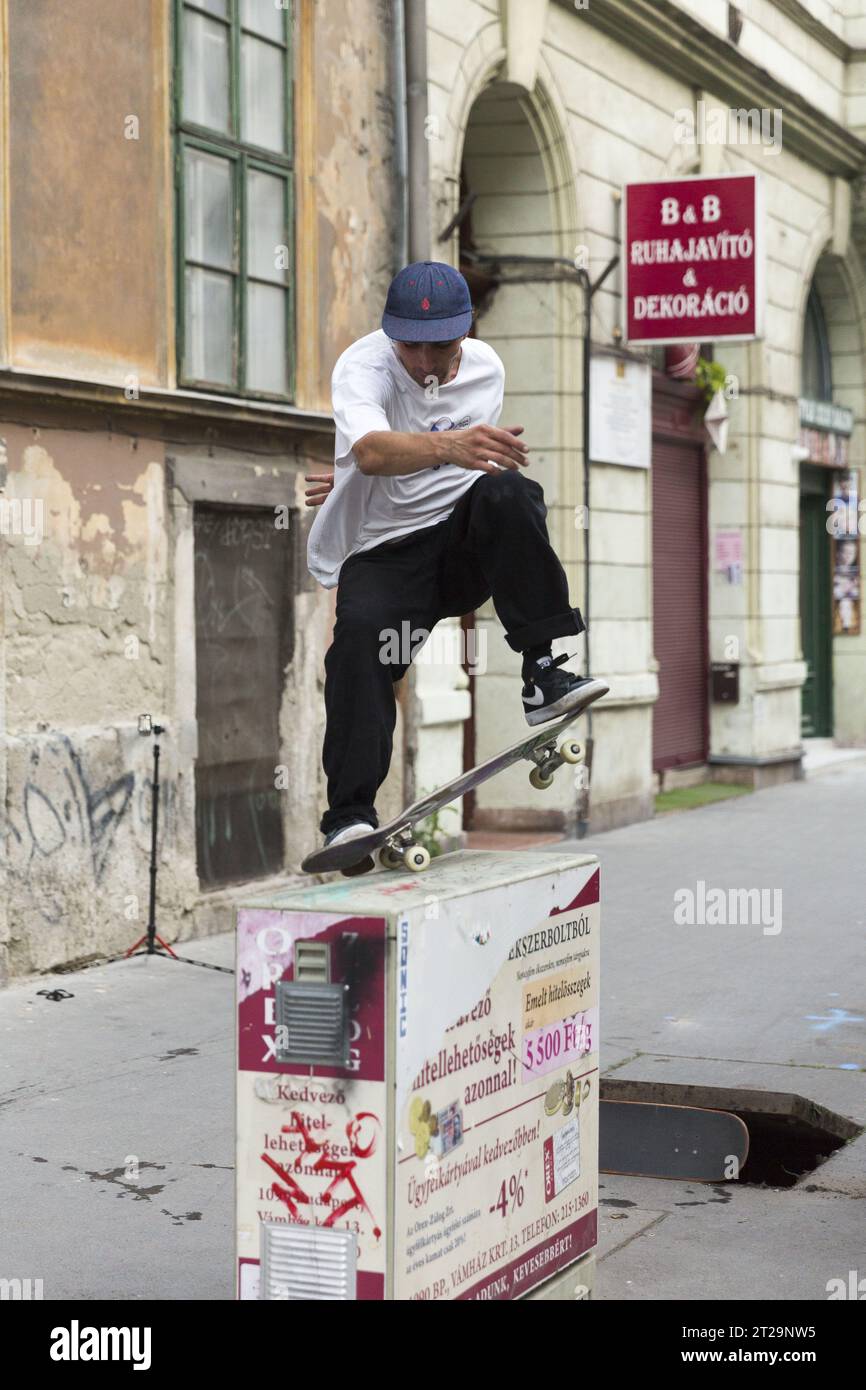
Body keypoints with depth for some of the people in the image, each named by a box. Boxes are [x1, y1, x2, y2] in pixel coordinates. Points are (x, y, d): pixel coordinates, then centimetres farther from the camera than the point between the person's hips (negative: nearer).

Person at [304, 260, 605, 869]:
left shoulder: (486, 368, 3)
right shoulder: (362, 365, -11)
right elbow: (372, 452, -33)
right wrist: (446, 446, -55)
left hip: (466, 544, 2)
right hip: (382, 554, -2)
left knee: (506, 492, -29)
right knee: (361, 634, -30)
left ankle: (544, 671, -29)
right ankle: (350, 813, -22)